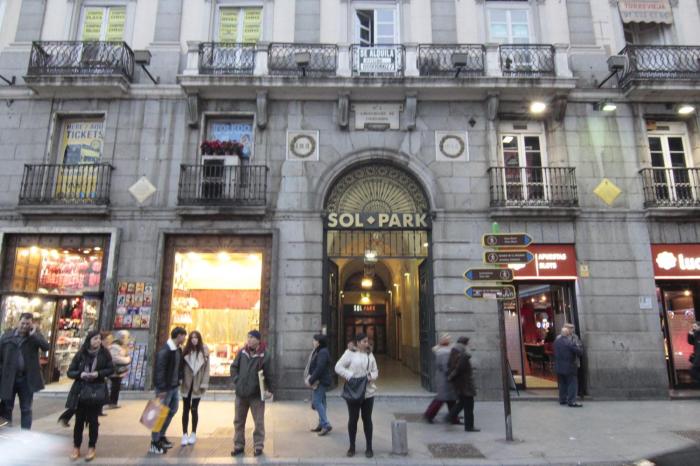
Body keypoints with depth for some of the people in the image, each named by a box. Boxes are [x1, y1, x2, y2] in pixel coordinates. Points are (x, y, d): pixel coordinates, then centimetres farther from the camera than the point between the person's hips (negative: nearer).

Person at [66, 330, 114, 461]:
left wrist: (98, 373, -16)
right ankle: (76, 448, 22)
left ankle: (91, 448, 19)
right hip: (81, 390, 1)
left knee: (93, 419, 6)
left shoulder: (104, 353, -4)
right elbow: (70, 372, 1)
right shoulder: (80, 354, -4)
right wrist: (80, 374, -18)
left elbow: (111, 369, -1)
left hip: (97, 390, -1)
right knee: (79, 419, 6)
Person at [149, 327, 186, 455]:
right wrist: (162, 389, -21)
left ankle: (161, 436, 34)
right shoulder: (164, 351, -20)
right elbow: (160, 370, -21)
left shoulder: (178, 350, 7)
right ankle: (154, 443, 13)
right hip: (165, 388, -9)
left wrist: (180, 378, 8)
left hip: (174, 387, 9)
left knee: (172, 411, 18)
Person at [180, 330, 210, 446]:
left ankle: (193, 434, 21)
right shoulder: (185, 351, -1)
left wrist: (204, 383, -9)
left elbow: (207, 368, -4)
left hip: (197, 385, -1)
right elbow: (181, 366, -2)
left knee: (194, 409, 7)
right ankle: (184, 434, 16)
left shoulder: (204, 351, -4)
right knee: (186, 409, 7)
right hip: (186, 384, 1)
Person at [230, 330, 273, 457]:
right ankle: (238, 446, 27)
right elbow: (234, 367, 10)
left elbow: (269, 374, -6)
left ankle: (258, 446, 19)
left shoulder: (264, 355, -9)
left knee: (259, 422, 6)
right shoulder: (242, 352, 1)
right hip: (241, 393, 4)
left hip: (257, 394, -4)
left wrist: (269, 390, -8)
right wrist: (236, 380, -2)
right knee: (238, 421, 14)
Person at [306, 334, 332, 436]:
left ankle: (326, 425, -7)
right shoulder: (318, 352, 14)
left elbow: (319, 368, -24)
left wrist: (311, 380, -19)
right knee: (320, 402, 14)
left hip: (321, 381, -10)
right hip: (319, 381, 10)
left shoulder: (323, 353, -18)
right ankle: (322, 424, 21)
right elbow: (313, 366, 15)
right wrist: (310, 376, 0)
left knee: (317, 402, -10)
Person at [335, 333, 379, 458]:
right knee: (353, 419, 8)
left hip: (368, 392, 3)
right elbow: (338, 367, -8)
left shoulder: (370, 355, 8)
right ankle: (352, 447, 24)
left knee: (367, 419, 9)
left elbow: (375, 371, 12)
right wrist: (350, 376, -18)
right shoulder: (350, 353, -6)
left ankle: (369, 447, 20)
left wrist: (371, 377, -10)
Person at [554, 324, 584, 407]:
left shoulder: (556, 340, 4)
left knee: (562, 384, 15)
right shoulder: (570, 341, -18)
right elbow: (579, 352, -16)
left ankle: (562, 400, 21)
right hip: (569, 367, -7)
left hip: (558, 366, 7)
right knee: (572, 384, 1)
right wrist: (579, 345, 2)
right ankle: (571, 401, -1)